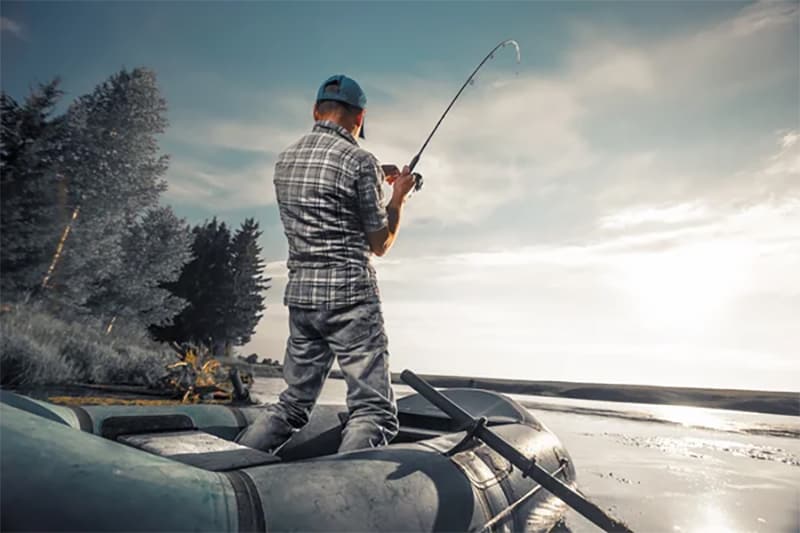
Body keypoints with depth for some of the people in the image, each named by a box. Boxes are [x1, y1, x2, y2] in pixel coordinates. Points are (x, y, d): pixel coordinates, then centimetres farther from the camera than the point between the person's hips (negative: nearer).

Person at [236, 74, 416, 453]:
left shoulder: (285, 160, 12)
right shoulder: (360, 161, -8)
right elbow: (380, 244, -3)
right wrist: (398, 196, 12)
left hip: (300, 294, 7)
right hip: (350, 296, -7)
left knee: (293, 403, 19)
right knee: (374, 411, -1)